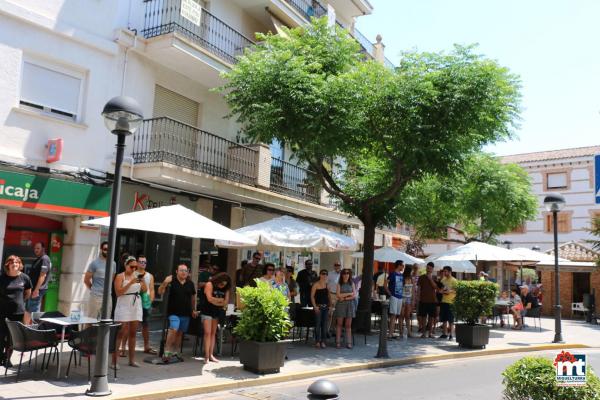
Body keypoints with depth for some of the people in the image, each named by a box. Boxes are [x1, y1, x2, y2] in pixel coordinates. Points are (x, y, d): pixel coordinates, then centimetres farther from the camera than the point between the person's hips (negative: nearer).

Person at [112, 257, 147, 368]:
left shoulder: (137, 275, 11)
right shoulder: (120, 276, -2)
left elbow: (145, 290, 8)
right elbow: (118, 292, -12)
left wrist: (143, 280, -8)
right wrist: (130, 283, -20)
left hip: (136, 307, 5)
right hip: (124, 307, -5)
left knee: (132, 333, 8)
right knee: (121, 334, -8)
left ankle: (132, 359, 13)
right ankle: (114, 360, -4)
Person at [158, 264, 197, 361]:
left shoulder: (190, 283, 5)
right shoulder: (172, 280, -6)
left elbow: (193, 297, 17)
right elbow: (160, 292, -8)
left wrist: (193, 310, 20)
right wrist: (165, 283, -25)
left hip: (186, 312, 4)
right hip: (174, 312, -4)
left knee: (180, 332, 12)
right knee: (173, 329, -21)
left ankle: (175, 351, 26)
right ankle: (167, 351, -11)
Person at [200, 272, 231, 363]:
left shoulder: (225, 289, 5)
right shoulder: (210, 284, -8)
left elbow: (225, 302, -1)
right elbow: (210, 299, -17)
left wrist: (215, 301, -13)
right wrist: (220, 300, -6)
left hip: (217, 312, 5)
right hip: (207, 311, -5)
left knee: (213, 333, 5)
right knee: (208, 332, -9)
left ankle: (211, 355, 7)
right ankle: (206, 356, -9)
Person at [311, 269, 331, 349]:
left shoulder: (327, 285, 10)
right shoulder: (316, 285, -4)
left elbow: (329, 296, 15)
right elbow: (312, 296, -6)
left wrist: (330, 305, 6)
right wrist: (315, 306, -14)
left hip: (326, 306, 5)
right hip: (318, 306, -4)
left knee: (324, 324, 5)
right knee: (317, 324, -4)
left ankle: (323, 341, 11)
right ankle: (317, 342, 3)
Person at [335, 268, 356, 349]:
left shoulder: (352, 284, 9)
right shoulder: (339, 284, 4)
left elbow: (354, 295, 0)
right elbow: (339, 295, -8)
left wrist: (345, 298, -9)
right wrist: (349, 294, -7)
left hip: (350, 304, 2)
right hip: (340, 305, -1)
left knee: (348, 325, 2)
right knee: (339, 324, 0)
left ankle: (349, 343, 4)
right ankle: (337, 342, 3)